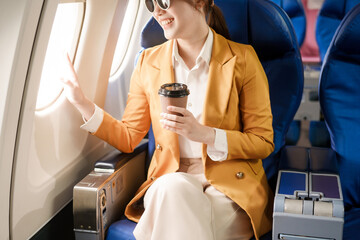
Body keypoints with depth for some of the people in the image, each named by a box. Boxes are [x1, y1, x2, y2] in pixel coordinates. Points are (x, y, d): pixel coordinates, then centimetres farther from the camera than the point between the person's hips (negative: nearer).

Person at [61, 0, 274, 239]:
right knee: (174, 187, -34)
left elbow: (264, 142, -3)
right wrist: (82, 103, -2)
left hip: (231, 184, -2)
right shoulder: (149, 62, 8)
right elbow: (128, 138, 11)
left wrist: (205, 134, -19)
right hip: (169, 178, 3)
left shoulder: (242, 59, -2)